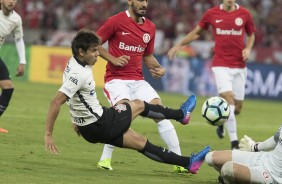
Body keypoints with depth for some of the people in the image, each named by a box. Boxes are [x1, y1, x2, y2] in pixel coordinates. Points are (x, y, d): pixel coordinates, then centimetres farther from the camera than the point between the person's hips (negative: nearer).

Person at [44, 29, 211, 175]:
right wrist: (48, 134, -31)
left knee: (141, 142, 17)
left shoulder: (75, 63, 3)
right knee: (139, 105, 15)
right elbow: (56, 102, -32)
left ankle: (188, 162, 29)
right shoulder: (78, 74, -28)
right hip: (99, 125, -8)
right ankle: (180, 114, 40)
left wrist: (78, 120, 26)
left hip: (89, 126, 8)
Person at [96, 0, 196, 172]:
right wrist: (113, 59, -13)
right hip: (116, 79, -5)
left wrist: (158, 68, 2)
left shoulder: (150, 27, 10)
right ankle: (105, 159, -12)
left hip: (138, 80, 5)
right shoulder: (116, 21, -7)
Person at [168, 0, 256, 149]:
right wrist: (179, 45, 11)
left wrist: (248, 49, -2)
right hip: (221, 64, -2)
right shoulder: (212, 14, 1)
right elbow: (197, 32, 15)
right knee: (228, 97, -20)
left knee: (238, 106, 4)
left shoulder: (244, 14, 2)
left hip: (239, 66, 2)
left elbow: (251, 35, 17)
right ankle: (234, 143, -18)